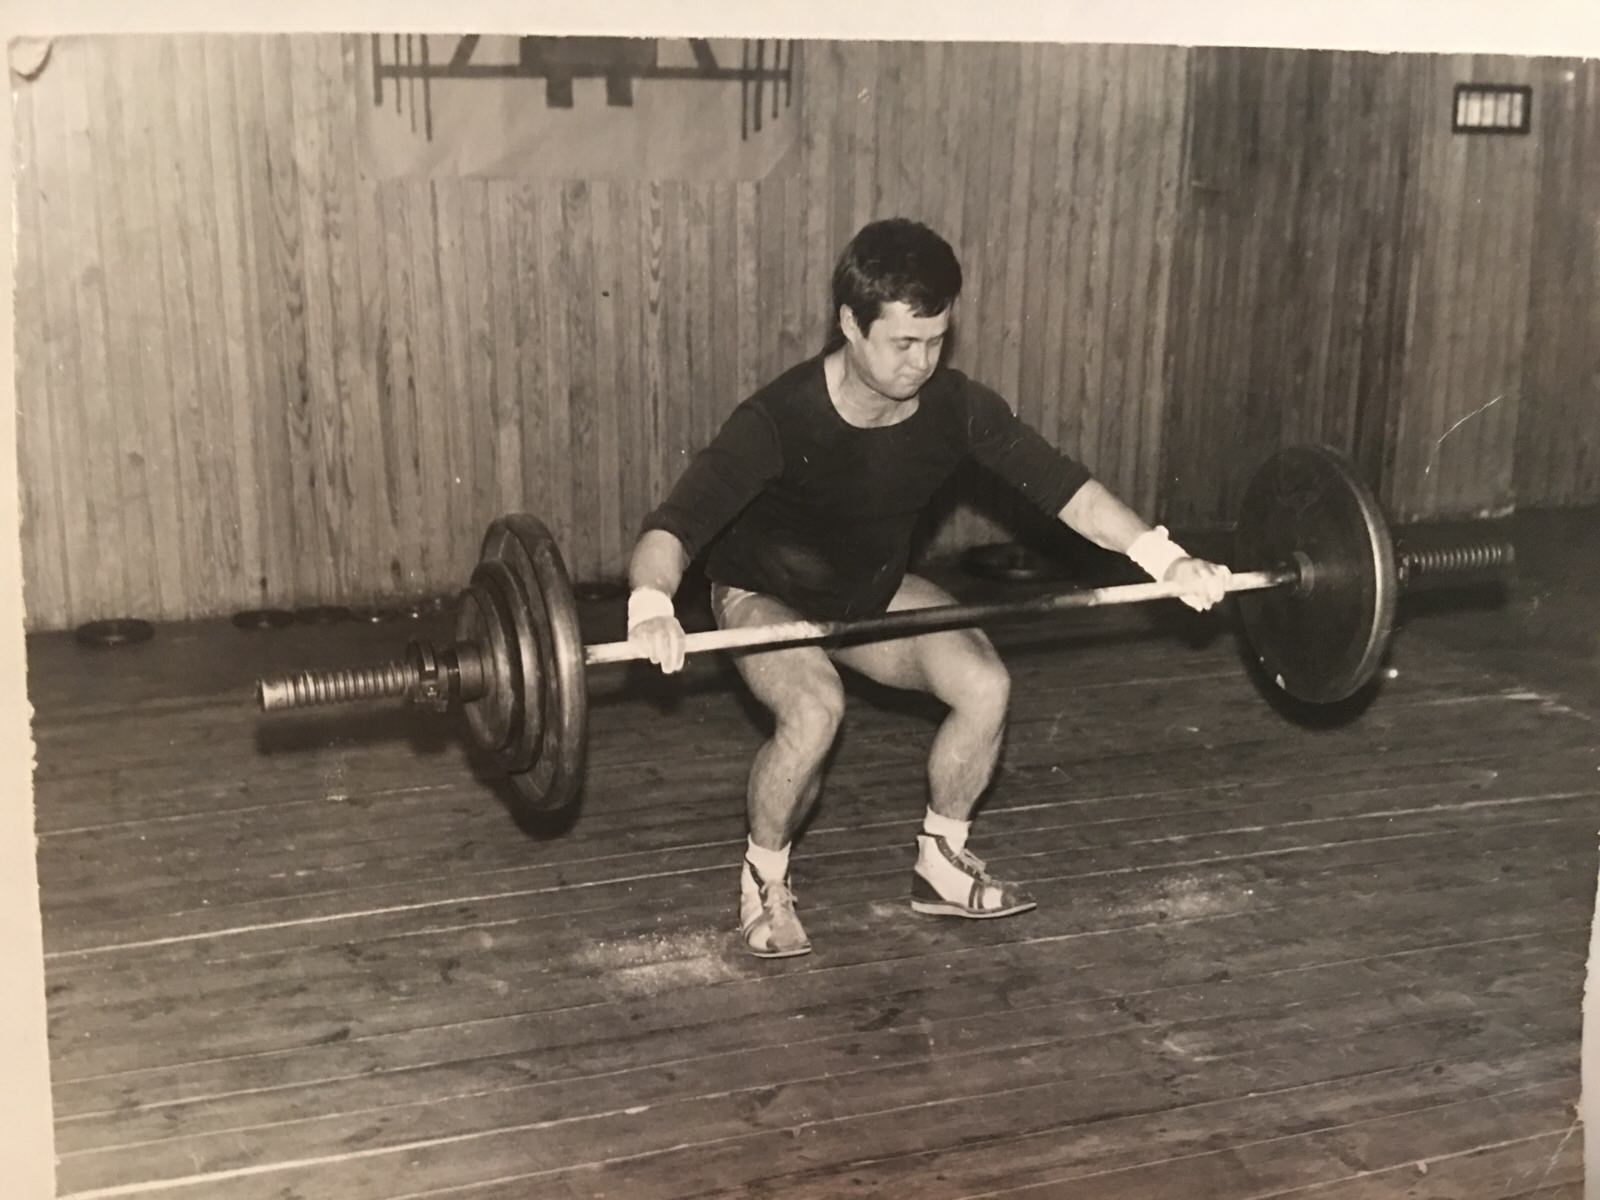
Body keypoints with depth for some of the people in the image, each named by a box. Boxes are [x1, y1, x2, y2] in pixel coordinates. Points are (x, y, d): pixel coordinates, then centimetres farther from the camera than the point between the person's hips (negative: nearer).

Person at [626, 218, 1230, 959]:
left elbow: (1057, 483, -15)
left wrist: (1162, 556, -28)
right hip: (766, 595, -4)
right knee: (815, 709, -33)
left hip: (874, 589, 5)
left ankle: (941, 863, 7)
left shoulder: (955, 407, -20)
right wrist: (652, 604, -65)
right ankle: (763, 881, -6)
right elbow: (676, 523, -43)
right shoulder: (780, 419, -34)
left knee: (985, 685, -17)